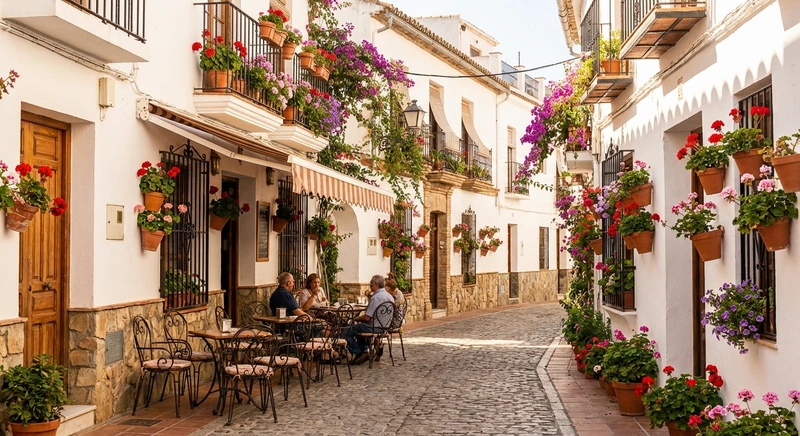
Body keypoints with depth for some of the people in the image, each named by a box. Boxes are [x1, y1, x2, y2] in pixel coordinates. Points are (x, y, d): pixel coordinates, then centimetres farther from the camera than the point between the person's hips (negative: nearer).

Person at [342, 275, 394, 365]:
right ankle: (363, 350, 25)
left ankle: (360, 353, -1)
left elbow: (367, 318, -22)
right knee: (359, 327, 34)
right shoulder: (390, 296, 7)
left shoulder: (375, 298, -21)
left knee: (346, 332, 0)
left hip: (374, 327, -9)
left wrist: (358, 318, -1)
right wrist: (361, 317, 18)